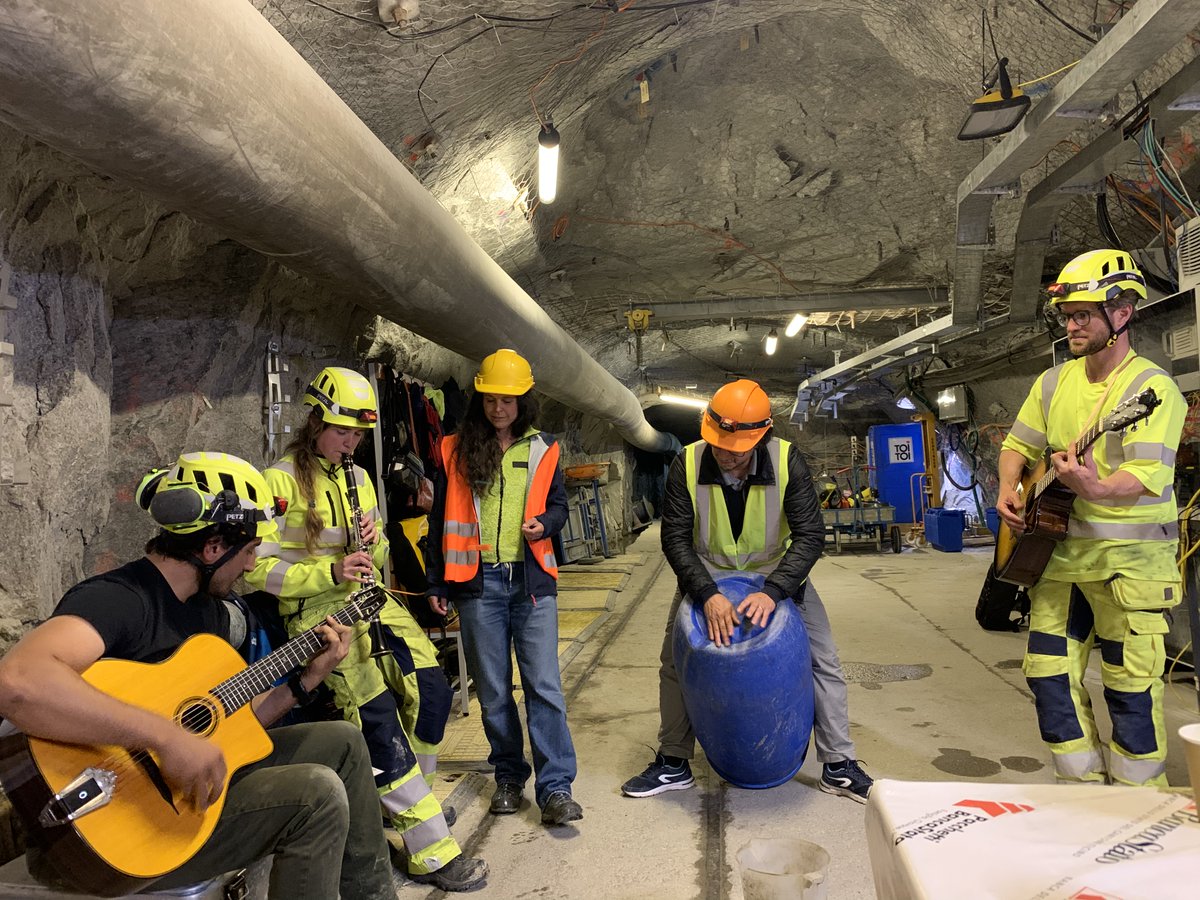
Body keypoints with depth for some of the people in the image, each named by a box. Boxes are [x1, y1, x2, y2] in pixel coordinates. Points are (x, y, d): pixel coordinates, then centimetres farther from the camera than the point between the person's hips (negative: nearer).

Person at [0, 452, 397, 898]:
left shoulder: (211, 609, 6)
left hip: (191, 776, 10)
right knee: (317, 794, -20)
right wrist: (168, 737, -43)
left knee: (343, 742, 10)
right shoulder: (116, 598, -24)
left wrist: (306, 679, 4)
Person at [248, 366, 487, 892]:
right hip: (316, 609, -6)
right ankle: (431, 852, -8)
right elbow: (259, 569, -11)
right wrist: (331, 572, -22)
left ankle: (403, 797, 20)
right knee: (377, 713, -18)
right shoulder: (281, 480, -6)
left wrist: (375, 543, -4)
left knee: (431, 690, -9)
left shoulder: (358, 478, 15)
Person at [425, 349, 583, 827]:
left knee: (544, 684, -5)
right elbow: (441, 521, 9)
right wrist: (435, 582, 7)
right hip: (479, 582, 0)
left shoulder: (541, 449, 8)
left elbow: (558, 503, 14)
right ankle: (509, 777, 25)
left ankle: (555, 789, 1)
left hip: (532, 579, 0)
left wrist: (544, 524, -9)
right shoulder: (456, 451, 5)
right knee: (493, 691, 8)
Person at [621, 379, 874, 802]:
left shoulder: (788, 461, -26)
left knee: (822, 659, -2)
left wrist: (772, 591, -39)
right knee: (675, 661, 3)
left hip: (776, 574, 0)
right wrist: (708, 595, -38)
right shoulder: (687, 465, -25)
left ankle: (839, 766, 16)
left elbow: (810, 535, -26)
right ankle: (673, 765, 21)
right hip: (707, 577, 1)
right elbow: (676, 537, -24)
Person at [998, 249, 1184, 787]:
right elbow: (1018, 445, 18)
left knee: (1131, 691, 1)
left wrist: (1096, 489, -44)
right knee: (1050, 675, 10)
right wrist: (1008, 491, 0)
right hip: (1058, 554, 7)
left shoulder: (1152, 388, -11)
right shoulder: (1053, 383, 9)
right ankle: (1084, 792, 27)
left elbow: (1149, 473, -24)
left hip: (1129, 560, -6)